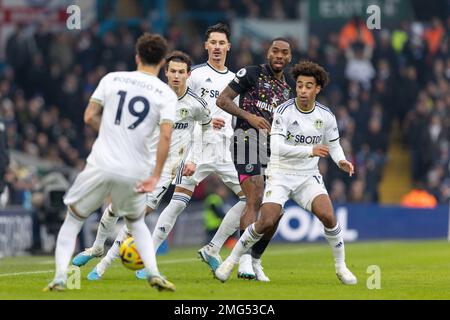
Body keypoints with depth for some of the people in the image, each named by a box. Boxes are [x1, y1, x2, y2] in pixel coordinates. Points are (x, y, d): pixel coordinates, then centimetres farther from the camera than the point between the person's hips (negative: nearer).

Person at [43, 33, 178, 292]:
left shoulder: (112, 79, 3)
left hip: (101, 165, -1)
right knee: (136, 222, 26)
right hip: (135, 172, 1)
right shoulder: (166, 94, 0)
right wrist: (155, 177, -9)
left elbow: (89, 117, 4)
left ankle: (60, 278, 2)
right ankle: (154, 274, 7)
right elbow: (166, 136, -11)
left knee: (73, 219, 16)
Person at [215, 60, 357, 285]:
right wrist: (310, 150, -31)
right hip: (281, 174, -3)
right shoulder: (284, 112, -15)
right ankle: (231, 261, 5)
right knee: (266, 222, -17)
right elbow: (277, 148, -25)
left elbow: (333, 144, 14)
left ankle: (341, 267, 0)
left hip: (308, 177, 3)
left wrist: (341, 161, -8)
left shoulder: (325, 116, -2)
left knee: (328, 216, -20)